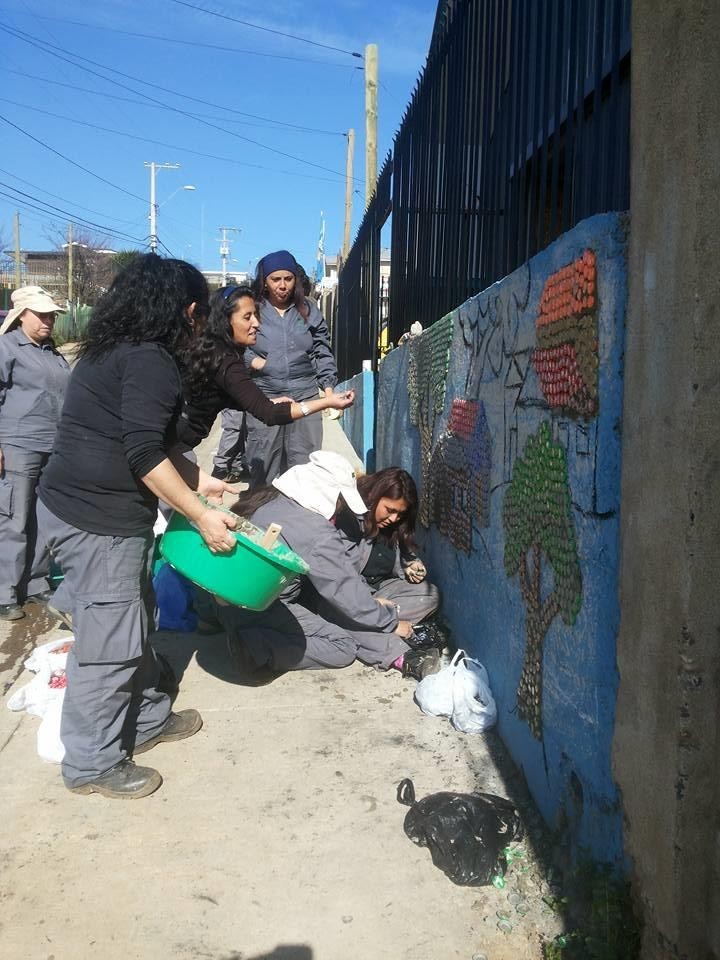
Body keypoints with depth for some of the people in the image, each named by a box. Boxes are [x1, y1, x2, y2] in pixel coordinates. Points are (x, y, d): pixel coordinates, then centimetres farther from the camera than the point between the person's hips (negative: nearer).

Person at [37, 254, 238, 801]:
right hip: (97, 521, -10)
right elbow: (144, 454, -23)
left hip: (72, 505, 10)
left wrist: (196, 479, 25)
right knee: (107, 644, 2)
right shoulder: (151, 360, -17)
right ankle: (92, 765, 17)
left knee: (131, 623, 21)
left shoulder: (116, 349, 14)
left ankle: (147, 719, 37)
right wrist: (201, 515, -16)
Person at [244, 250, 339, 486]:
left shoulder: (308, 310, 10)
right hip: (264, 396, -1)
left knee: (304, 463, 2)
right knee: (262, 464, 3)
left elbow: (322, 352, 12)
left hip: (306, 396, 2)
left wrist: (328, 387, 4)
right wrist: (252, 360, -9)